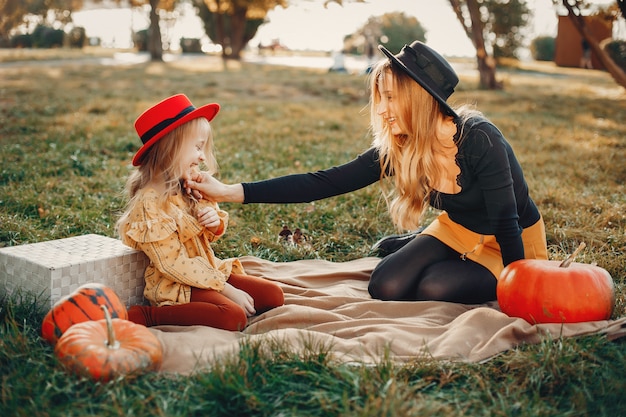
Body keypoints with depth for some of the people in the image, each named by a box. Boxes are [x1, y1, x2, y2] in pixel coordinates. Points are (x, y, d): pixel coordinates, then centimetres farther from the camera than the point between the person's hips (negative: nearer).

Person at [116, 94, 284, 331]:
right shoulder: (150, 201, -19)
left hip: (210, 271, 7)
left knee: (274, 296, -3)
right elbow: (173, 263, -20)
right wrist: (226, 288, -19)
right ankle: (145, 315, -18)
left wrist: (217, 222, -5)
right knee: (234, 317, -30)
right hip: (176, 285, -7)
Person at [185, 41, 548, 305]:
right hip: (457, 230, 5)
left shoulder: (479, 139, -31)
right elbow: (325, 183, -20)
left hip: (513, 242, -5)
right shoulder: (395, 150, -15)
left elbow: (507, 222, -26)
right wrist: (230, 192, -26)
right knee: (386, 288, -12)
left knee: (434, 288, -25)